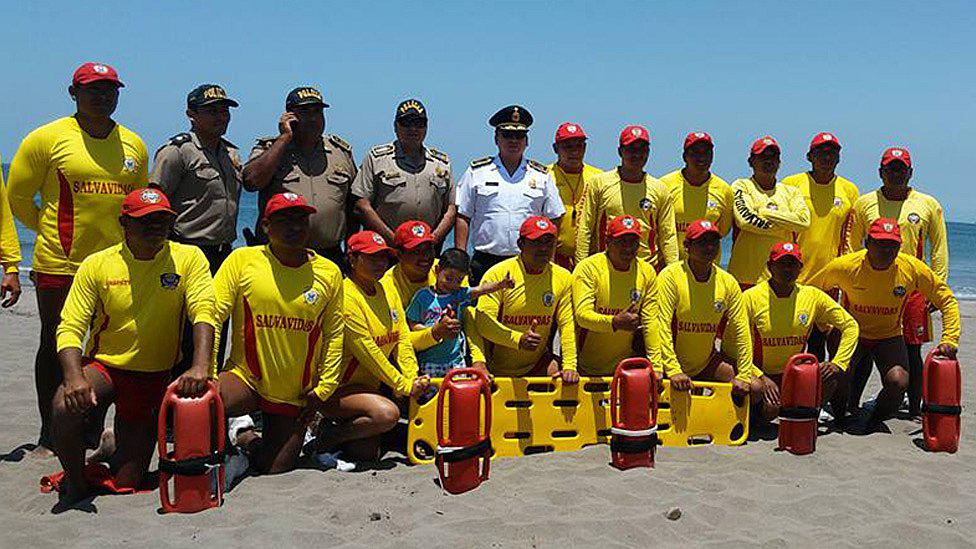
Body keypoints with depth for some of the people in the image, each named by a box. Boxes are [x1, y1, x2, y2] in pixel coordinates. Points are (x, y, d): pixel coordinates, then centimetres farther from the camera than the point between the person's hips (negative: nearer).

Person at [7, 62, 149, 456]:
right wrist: (52, 232, 7)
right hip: (59, 264, -4)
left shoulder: (134, 145, 10)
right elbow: (17, 196, 2)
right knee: (55, 348, 6)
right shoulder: (48, 138, -3)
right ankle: (49, 435, 18)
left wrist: (126, 238, 14)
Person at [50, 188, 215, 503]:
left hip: (155, 377, 0)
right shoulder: (96, 265, -5)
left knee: (126, 484, 2)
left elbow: (203, 312, -18)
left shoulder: (188, 258, -6)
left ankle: (117, 451, 40)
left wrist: (200, 366, -36)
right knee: (64, 408, -33)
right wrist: (75, 377, -29)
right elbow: (70, 328, -10)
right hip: (103, 365, 0)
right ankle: (75, 484, -3)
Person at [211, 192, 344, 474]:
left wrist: (323, 389, 0)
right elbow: (212, 314, -8)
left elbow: (333, 335, 6)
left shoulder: (329, 273, -1)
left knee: (276, 470, 4)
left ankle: (249, 442, 40)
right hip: (245, 378, -2)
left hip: (296, 395, 2)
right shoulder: (242, 260, -7)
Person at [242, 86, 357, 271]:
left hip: (331, 257, 2)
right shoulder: (269, 149, 8)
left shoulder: (342, 151, 15)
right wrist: (284, 138, -6)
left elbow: (352, 207, 21)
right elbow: (251, 181, -14)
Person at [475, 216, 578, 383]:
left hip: (538, 364, 3)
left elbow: (567, 325, 0)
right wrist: (518, 339, -33)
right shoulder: (498, 274, -11)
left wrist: (569, 366, -14)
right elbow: (483, 322, -18)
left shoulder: (563, 277, 1)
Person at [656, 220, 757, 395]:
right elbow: (662, 326, -20)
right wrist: (674, 371, -29)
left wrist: (744, 376, -9)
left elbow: (741, 330, 0)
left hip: (707, 362, 4)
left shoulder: (728, 282, -1)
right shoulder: (670, 277, -14)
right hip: (673, 361, -4)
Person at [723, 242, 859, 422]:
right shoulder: (750, 298, -13)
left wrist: (838, 363, -9)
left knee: (831, 377, -25)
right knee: (770, 410, -33)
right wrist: (760, 378, -22)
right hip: (760, 375, -4)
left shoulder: (813, 296, -3)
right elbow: (730, 346, -14)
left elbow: (850, 326, 5)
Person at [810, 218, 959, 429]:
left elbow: (947, 300, -3)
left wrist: (949, 340, -12)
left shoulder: (913, 268, -15)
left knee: (898, 382, -26)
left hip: (889, 336, 1)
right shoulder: (844, 266, -19)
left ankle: (875, 420, 8)